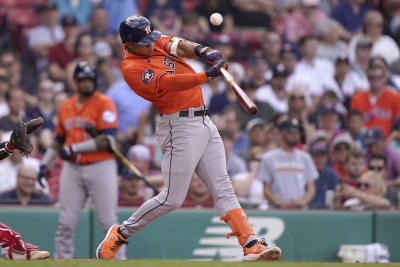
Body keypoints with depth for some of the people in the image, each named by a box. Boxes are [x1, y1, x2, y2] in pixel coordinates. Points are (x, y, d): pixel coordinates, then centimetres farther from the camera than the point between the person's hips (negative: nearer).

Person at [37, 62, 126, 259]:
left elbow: (107, 140, -15)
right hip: (72, 169, 5)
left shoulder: (104, 104, -6)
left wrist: (74, 149, -18)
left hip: (101, 167, -5)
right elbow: (59, 140, 24)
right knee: (66, 222, 3)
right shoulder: (66, 107, 13)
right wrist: (45, 164, 16)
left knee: (108, 221, -5)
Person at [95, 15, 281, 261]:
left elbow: (180, 46, -6)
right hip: (180, 128, -8)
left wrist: (202, 51, -28)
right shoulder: (132, 68, -14)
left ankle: (252, 245, -3)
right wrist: (207, 75, -36)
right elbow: (168, 83, -25)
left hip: (203, 122, 8)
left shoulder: (157, 43, 11)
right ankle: (122, 233, 11)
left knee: (223, 188, 1)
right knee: (172, 199, -5)